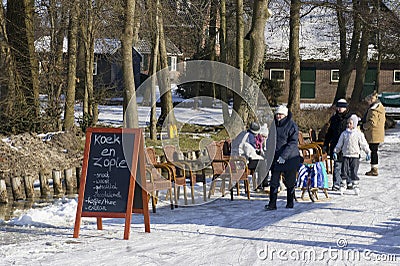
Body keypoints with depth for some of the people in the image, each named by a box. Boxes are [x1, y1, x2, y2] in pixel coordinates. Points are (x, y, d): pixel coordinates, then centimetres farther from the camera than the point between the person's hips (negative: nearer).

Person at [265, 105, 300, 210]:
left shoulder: (292, 126, -8)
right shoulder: (274, 125, 10)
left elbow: (293, 143, -16)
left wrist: (284, 156, -24)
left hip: (289, 158, -5)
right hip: (275, 158, 5)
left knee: (289, 182, 6)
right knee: (274, 181, -3)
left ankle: (290, 203, 19)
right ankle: (272, 204, -4)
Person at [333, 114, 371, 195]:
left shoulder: (358, 134, -1)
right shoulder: (344, 133, 6)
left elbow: (364, 144, 3)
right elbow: (339, 144, 13)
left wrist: (368, 152, 0)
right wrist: (335, 152, 8)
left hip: (355, 156, -2)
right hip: (346, 155, 2)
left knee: (354, 172, -4)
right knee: (344, 171, -2)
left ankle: (355, 185, 7)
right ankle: (343, 185, 6)